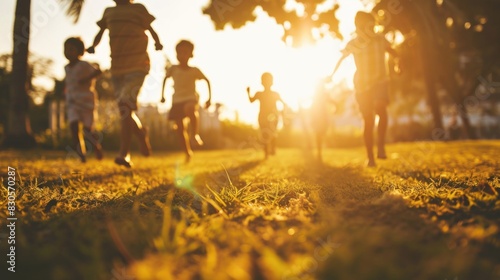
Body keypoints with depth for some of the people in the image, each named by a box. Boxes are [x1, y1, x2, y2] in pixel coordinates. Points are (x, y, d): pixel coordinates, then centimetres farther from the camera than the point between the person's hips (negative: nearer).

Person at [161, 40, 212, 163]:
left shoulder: (194, 70, -2)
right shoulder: (173, 69, 1)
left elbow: (207, 80, 10)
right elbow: (165, 78, 19)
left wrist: (209, 98, 7)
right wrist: (162, 95, 19)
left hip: (191, 98, -2)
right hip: (177, 101, 3)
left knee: (190, 109, -40)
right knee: (180, 129, 2)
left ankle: (195, 133, -23)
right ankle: (188, 152, 21)